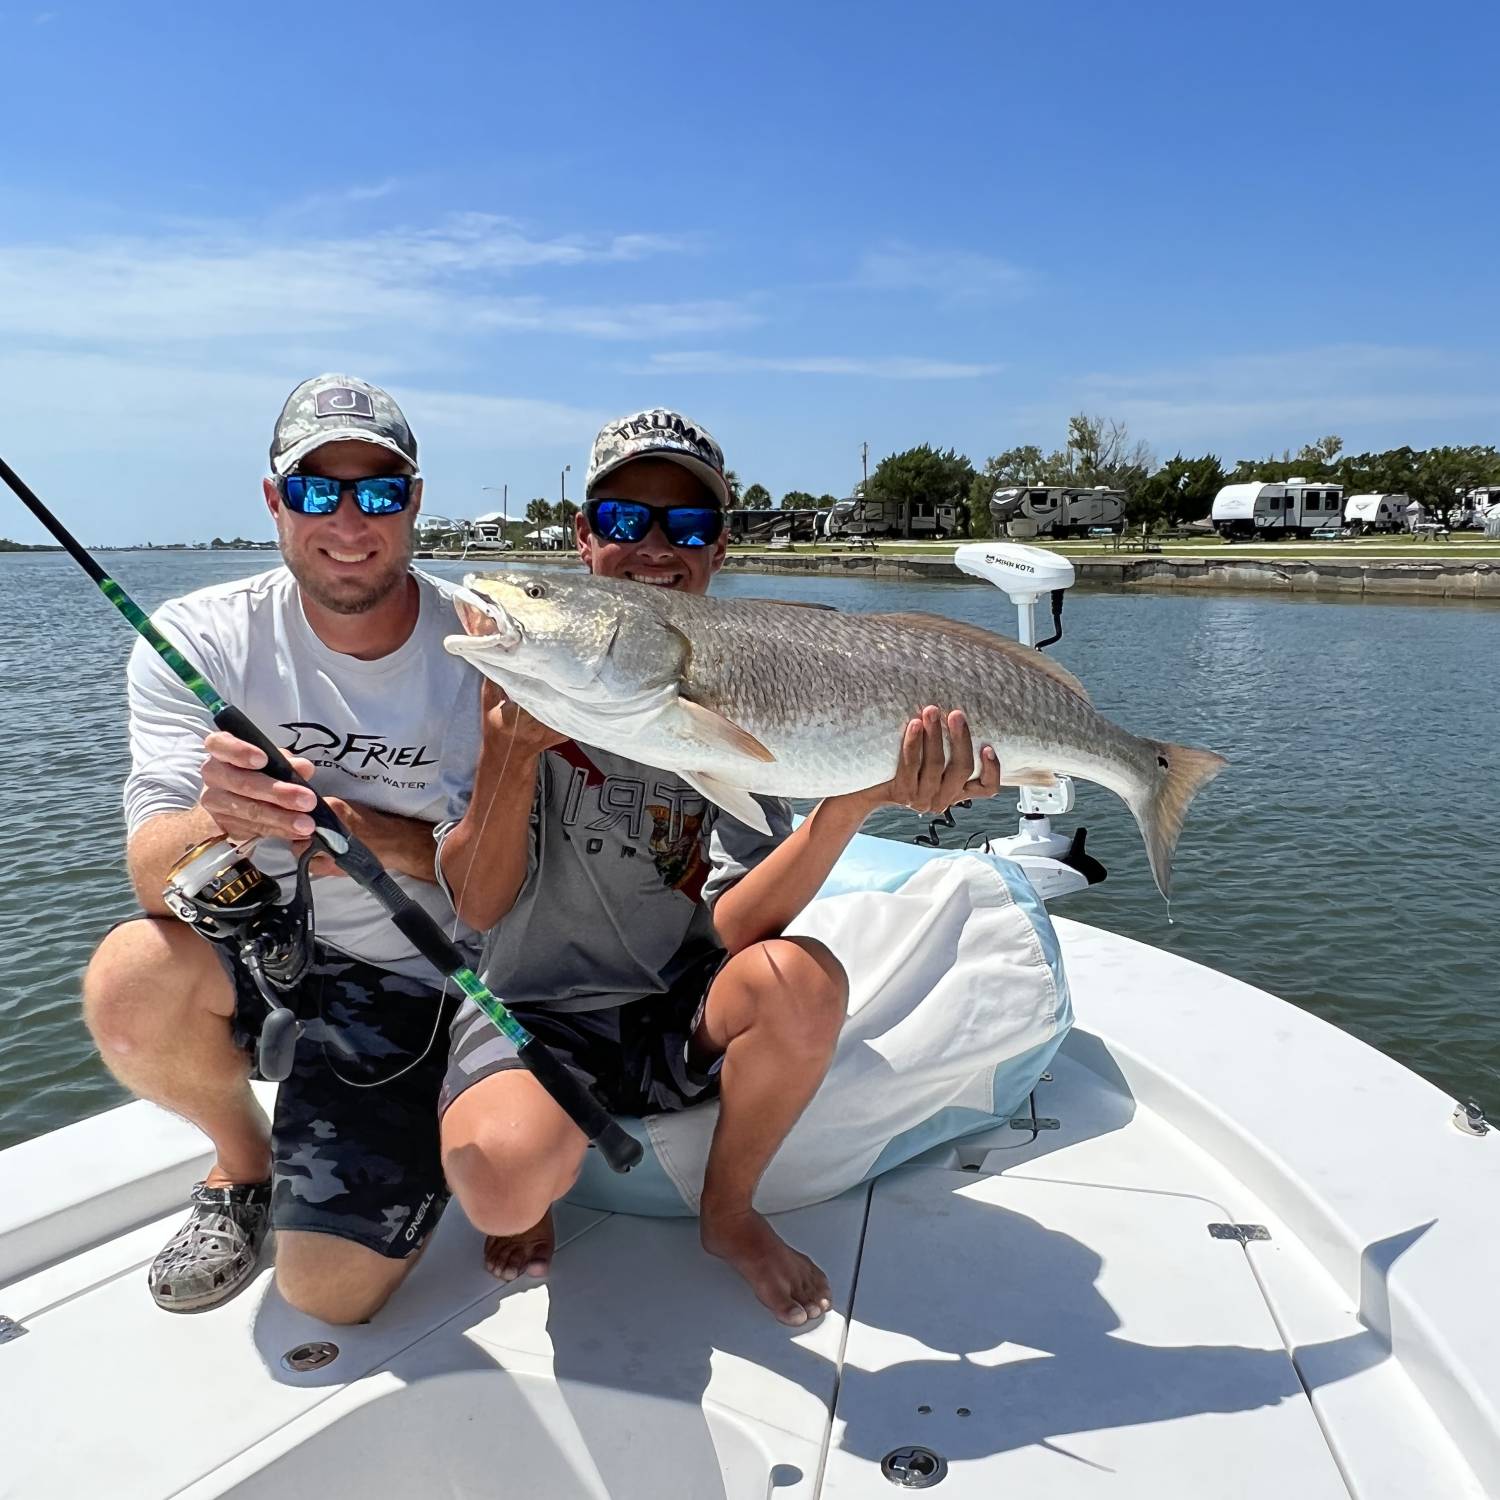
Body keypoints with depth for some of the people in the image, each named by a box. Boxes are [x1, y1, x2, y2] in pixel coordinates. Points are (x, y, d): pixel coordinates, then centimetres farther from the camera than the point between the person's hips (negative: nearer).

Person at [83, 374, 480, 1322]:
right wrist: (219, 821, -44)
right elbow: (156, 879, -21)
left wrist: (390, 840, -31)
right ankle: (243, 1156, 3)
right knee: (129, 988, -32)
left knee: (332, 1290, -7)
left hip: (404, 967, -1)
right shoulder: (200, 641, -13)